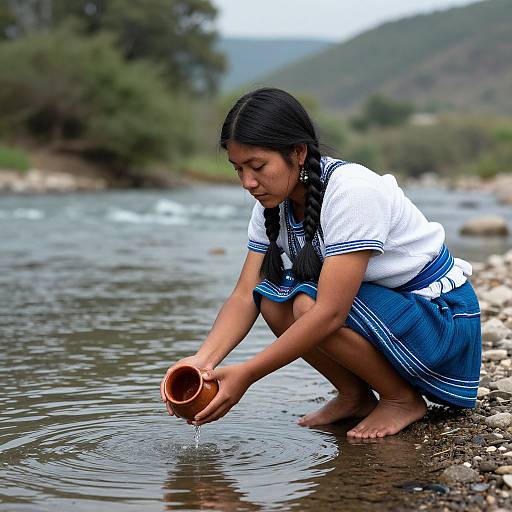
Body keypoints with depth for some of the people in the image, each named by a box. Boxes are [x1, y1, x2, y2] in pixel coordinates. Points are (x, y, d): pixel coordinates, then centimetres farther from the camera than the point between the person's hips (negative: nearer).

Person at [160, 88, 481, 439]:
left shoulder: (352, 191, -28)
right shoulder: (274, 202, -3)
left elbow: (329, 312, -32)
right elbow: (245, 295, -7)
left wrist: (247, 374, -31)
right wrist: (202, 360, -25)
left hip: (441, 317, -8)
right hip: (379, 303, 8)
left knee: (307, 304, -28)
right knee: (273, 295, -13)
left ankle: (404, 399, -8)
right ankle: (355, 396, 3)